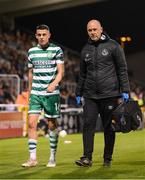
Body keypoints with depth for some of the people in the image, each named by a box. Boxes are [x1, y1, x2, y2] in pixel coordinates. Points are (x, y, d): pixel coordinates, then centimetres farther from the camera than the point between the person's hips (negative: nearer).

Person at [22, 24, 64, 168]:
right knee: (31, 123, -8)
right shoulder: (32, 51, 10)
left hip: (52, 93, -3)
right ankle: (33, 158, -3)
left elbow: (60, 71, -5)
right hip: (35, 93, 3)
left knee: (52, 125, 4)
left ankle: (53, 157, 16)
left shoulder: (57, 50, -1)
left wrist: (54, 83, -23)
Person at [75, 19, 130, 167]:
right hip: (90, 96, 3)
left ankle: (108, 159, 14)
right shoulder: (85, 50, 13)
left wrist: (125, 90, -7)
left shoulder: (113, 46, 0)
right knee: (88, 125, -6)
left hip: (109, 94, -3)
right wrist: (78, 93, 17)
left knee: (108, 127, 4)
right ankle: (87, 158, -5)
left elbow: (122, 70, -1)